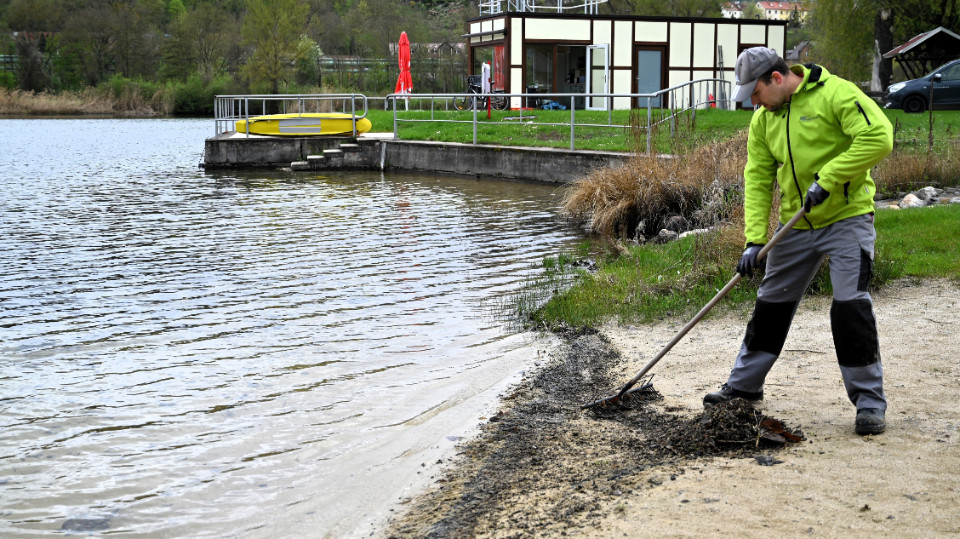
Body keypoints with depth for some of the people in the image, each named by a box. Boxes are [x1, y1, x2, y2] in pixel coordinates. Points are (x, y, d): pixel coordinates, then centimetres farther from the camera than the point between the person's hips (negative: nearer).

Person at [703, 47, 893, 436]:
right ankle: (744, 386, 27)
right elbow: (758, 178, 3)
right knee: (771, 304, 12)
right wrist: (754, 239, -6)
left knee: (850, 306, -13)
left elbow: (878, 137, -25)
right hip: (796, 226, 7)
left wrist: (828, 178, -25)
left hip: (847, 218, -6)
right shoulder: (763, 118, 6)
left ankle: (869, 401, -1)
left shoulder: (835, 94, -15)